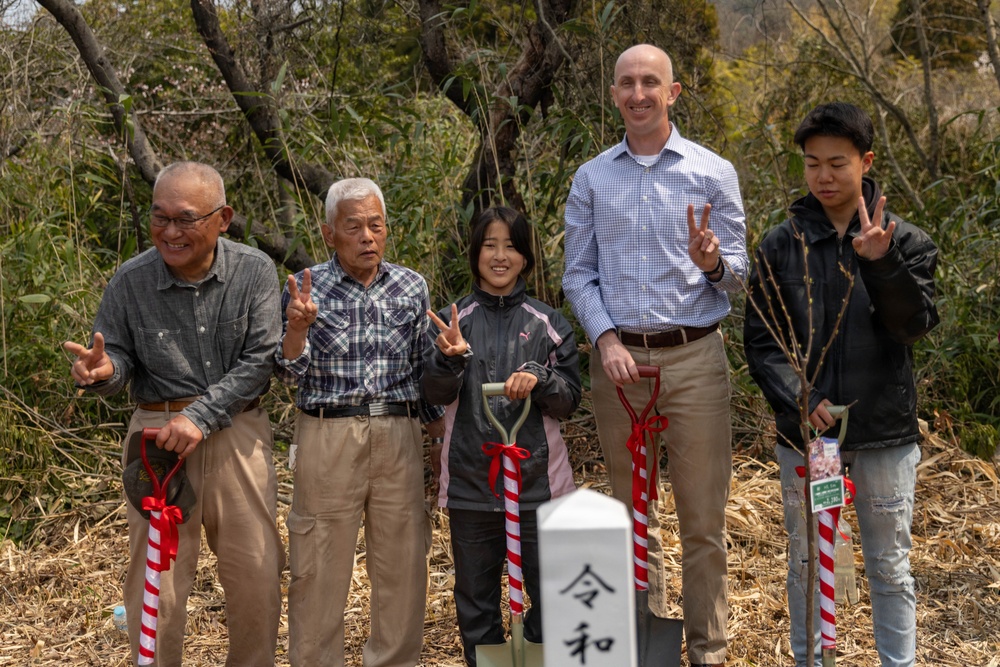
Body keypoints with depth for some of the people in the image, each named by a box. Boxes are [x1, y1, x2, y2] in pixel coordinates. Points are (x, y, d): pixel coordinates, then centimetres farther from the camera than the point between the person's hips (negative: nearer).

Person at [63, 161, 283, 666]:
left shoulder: (254, 271, -5)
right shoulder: (131, 281, -3)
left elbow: (260, 359, -10)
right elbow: (118, 362, 2)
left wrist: (199, 416, -18)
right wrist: (102, 371, -22)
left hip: (237, 434, 0)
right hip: (157, 436, 0)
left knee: (257, 577, 7)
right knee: (155, 583, 2)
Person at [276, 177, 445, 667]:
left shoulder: (412, 287, 7)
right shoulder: (307, 289, -1)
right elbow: (291, 375, -5)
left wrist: (441, 435, 12)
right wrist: (297, 326, -22)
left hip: (399, 436, 3)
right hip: (328, 437, -2)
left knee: (403, 561, 8)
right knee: (320, 565, 2)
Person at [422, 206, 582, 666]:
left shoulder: (549, 324, 4)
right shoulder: (452, 321, 5)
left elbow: (570, 399, 2)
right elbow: (436, 395, -5)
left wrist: (538, 379, -18)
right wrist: (450, 358, -25)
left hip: (537, 478, 0)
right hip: (470, 482, 1)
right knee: (475, 598, 10)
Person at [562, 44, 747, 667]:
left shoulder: (713, 172, 4)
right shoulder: (592, 179, 9)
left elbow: (739, 271, 3)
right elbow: (578, 273, 7)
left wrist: (712, 262, -20)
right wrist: (607, 340, -8)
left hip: (694, 358, -2)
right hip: (618, 358, 2)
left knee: (704, 517, 0)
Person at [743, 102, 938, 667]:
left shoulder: (906, 242, 0)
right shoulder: (781, 246, 1)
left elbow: (916, 324, -13)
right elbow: (760, 341, 0)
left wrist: (881, 263, -28)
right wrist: (799, 399, -15)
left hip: (886, 430, -1)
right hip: (804, 431, 1)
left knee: (891, 566, 10)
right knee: (807, 563, 12)